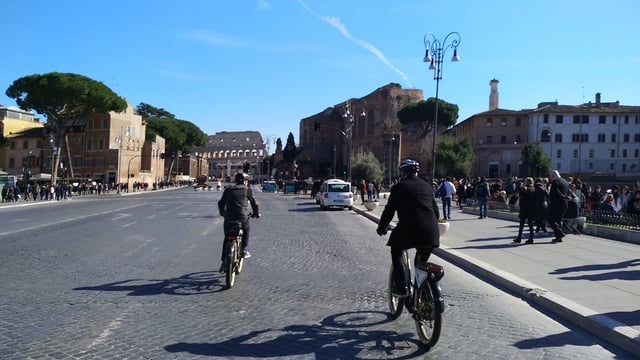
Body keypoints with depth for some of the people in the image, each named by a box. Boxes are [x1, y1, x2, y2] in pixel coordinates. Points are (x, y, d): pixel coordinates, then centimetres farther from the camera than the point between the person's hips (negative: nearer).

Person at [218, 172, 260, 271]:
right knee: (246, 231, 30)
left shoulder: (228, 190, 15)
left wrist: (222, 213, 35)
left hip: (228, 218, 2)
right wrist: (256, 214, 27)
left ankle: (224, 261, 13)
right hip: (242, 217, -2)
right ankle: (245, 250, 18)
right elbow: (254, 203, 11)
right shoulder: (247, 190, 7)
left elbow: (221, 203, 18)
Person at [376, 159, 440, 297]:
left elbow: (389, 210, 4)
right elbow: (436, 211, 22)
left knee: (396, 252, 20)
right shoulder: (427, 186, 19)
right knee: (422, 259, 28)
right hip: (431, 232, 5)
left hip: (409, 229, -5)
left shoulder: (399, 187, 4)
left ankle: (400, 287, 11)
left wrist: (381, 228, 18)